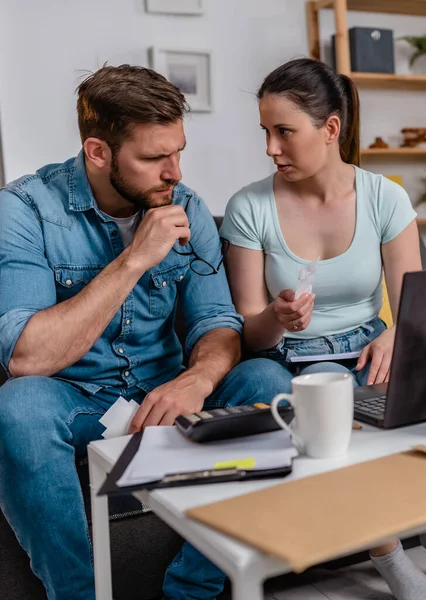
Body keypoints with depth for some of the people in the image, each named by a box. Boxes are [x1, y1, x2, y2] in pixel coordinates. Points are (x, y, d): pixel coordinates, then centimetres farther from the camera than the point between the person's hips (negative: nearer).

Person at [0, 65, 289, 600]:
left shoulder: (185, 209, -1)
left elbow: (217, 321, -4)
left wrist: (198, 378, -28)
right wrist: (133, 261, -27)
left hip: (162, 394, 4)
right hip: (70, 400, -3)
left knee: (265, 380, -21)